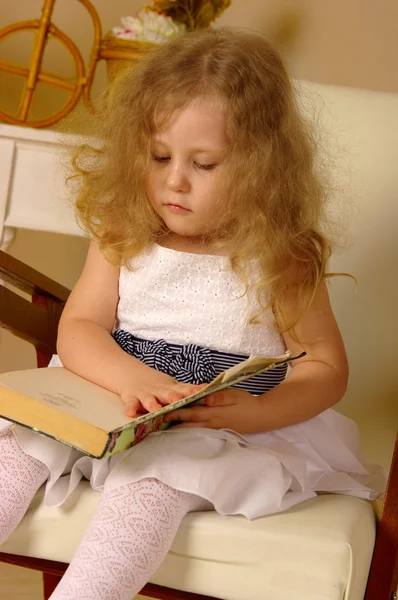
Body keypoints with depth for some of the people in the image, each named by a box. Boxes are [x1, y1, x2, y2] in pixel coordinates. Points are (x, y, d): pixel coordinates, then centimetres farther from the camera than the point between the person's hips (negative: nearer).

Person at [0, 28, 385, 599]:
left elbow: (327, 366, -1)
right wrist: (133, 378, -25)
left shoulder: (280, 258, -6)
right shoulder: (124, 238, 3)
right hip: (111, 406, 4)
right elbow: (79, 328, -2)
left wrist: (256, 413, -22)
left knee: (151, 475, -33)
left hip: (219, 433, -4)